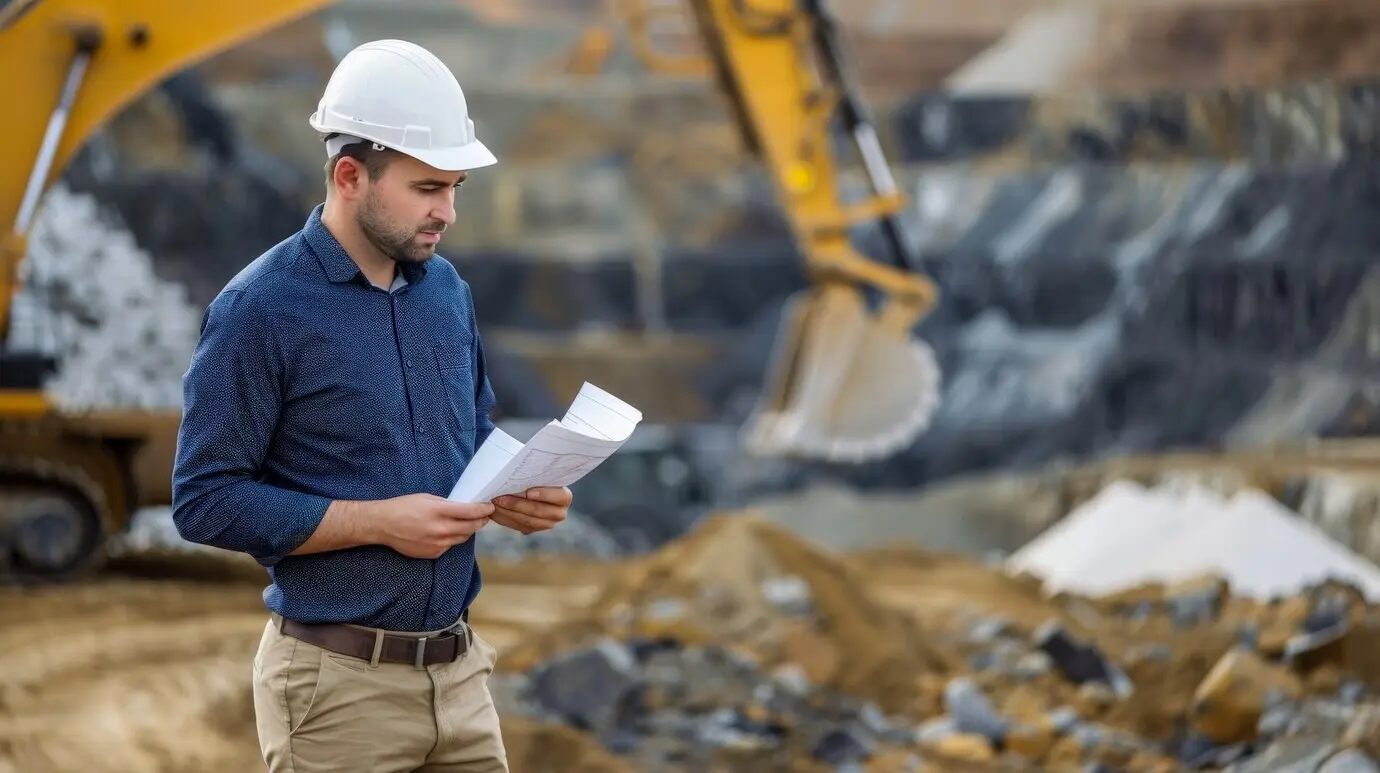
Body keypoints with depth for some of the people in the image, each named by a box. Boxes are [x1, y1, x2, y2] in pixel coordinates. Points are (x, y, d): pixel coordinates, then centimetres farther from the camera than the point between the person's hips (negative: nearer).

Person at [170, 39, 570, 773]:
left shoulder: (447, 291, 9)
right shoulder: (260, 310, -12)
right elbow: (206, 500, -14)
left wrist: (513, 494, -2)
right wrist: (381, 522, -19)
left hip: (457, 673, 6)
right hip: (338, 684, -6)